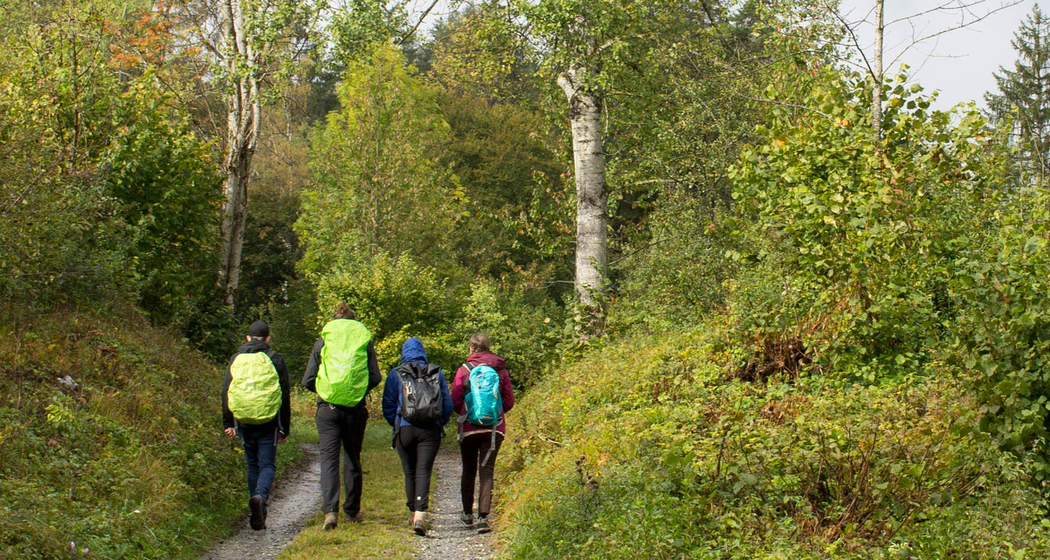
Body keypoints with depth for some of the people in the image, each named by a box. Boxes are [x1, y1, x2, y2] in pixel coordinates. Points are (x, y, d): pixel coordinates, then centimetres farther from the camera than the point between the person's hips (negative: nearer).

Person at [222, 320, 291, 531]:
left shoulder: (236, 359, 9)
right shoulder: (275, 359, 2)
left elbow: (225, 392, 9)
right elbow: (284, 395, 2)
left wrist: (227, 423, 15)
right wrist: (285, 427, 8)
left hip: (244, 421, 2)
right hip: (268, 422, -2)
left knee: (252, 465, 13)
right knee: (267, 464, 2)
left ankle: (259, 515, 12)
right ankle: (261, 496, -27)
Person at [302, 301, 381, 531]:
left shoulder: (323, 342, 4)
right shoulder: (365, 341, 5)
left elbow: (308, 380, 2)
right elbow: (376, 378, 0)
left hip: (327, 408, -1)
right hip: (356, 409, 1)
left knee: (328, 459, -2)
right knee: (353, 458, 13)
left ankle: (330, 510, -18)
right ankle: (352, 511, 21)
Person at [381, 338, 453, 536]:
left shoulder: (396, 374, 3)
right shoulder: (437, 373, 8)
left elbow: (388, 406, 3)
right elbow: (448, 405, 7)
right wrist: (439, 425, 21)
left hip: (405, 429, 0)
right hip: (431, 430, 1)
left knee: (409, 473, 12)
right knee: (424, 471, -3)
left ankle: (414, 513, 18)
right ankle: (420, 514, -20)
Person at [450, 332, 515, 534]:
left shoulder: (464, 370, -5)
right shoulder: (500, 370, 0)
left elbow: (455, 402, -3)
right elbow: (509, 401, 4)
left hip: (469, 427, -1)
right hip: (494, 428, 1)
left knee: (469, 470, 15)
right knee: (487, 471, 0)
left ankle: (468, 514, 25)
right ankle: (483, 516, -12)